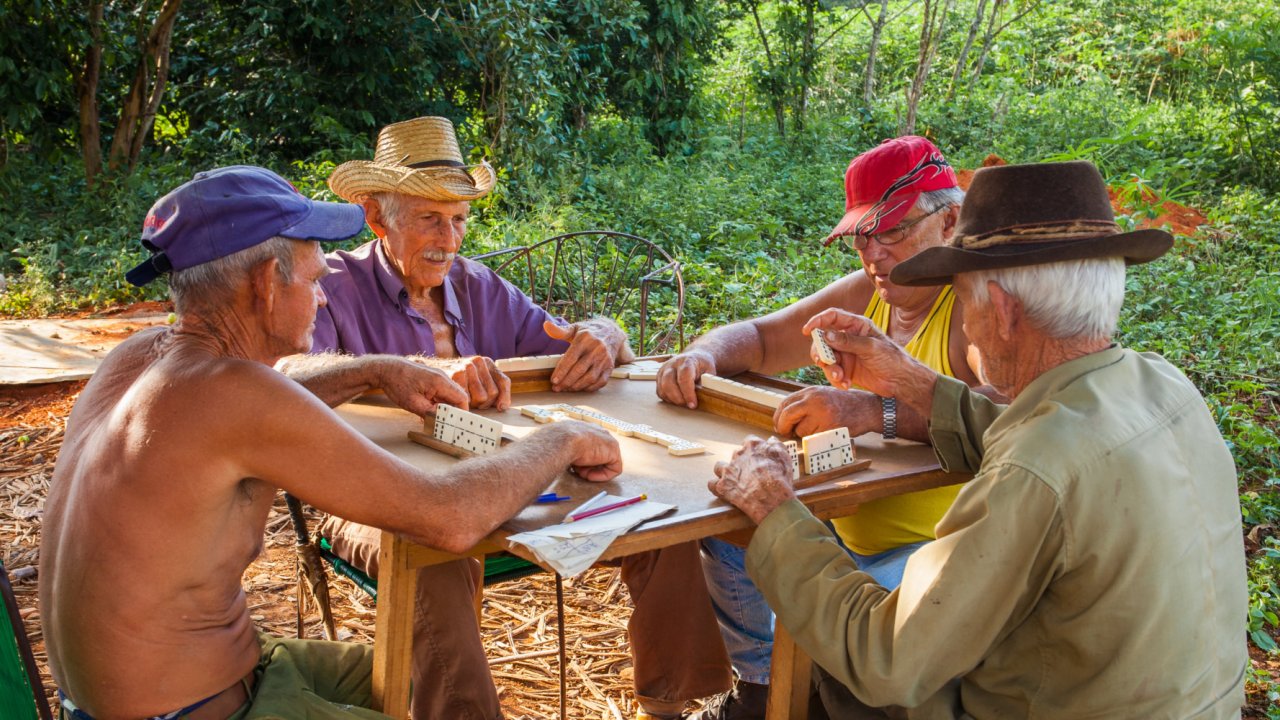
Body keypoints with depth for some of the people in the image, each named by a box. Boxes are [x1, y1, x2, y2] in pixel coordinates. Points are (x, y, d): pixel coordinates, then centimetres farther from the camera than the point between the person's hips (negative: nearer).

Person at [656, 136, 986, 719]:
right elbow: (758, 339, 14)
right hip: (849, 530, 8)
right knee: (725, 522, 6)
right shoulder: (866, 294, 6)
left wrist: (873, 412, -46)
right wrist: (703, 356, -9)